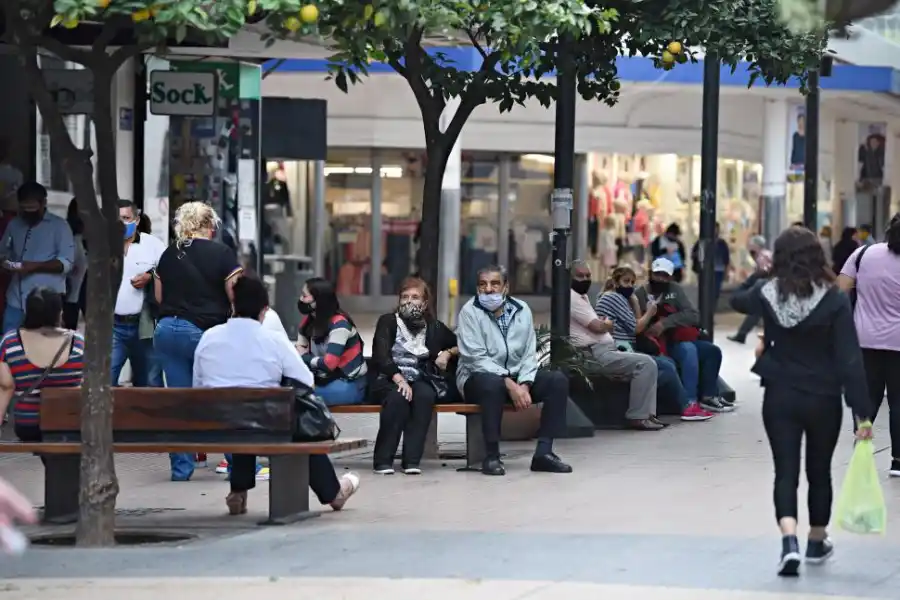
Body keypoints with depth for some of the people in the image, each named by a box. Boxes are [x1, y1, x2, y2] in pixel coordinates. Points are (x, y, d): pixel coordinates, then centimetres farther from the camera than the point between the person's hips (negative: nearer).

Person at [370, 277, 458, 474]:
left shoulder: (434, 327, 15)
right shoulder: (388, 322, 6)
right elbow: (380, 356, -8)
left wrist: (448, 353, 5)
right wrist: (399, 379, -25)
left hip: (421, 380, 2)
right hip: (389, 380, -2)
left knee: (424, 395, -34)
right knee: (398, 397, -37)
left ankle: (412, 459, -36)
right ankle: (383, 460, -32)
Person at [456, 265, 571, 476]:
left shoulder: (521, 310, 5)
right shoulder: (470, 312, -9)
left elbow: (529, 354, 3)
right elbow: (476, 358, -17)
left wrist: (524, 385, -16)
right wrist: (510, 385, -25)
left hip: (516, 376, 5)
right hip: (478, 377, -5)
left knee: (558, 380, -15)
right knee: (493, 384, -39)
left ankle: (544, 452, -16)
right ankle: (492, 456, -30)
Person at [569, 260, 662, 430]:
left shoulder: (582, 297, 23)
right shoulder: (572, 298, -11)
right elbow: (597, 327, -15)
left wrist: (604, 324, 0)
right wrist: (608, 324, 6)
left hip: (605, 351, 11)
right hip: (596, 355, -11)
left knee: (646, 364, 14)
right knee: (646, 363, -18)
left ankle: (647, 414, 5)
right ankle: (636, 417, -17)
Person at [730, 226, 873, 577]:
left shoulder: (768, 295, -6)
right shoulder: (834, 301, -14)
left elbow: (737, 301, 20)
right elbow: (850, 359, -16)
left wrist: (764, 274, 37)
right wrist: (862, 412, -14)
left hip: (780, 398, 1)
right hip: (823, 399, -1)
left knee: (786, 471, 3)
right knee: (819, 471, 18)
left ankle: (789, 540, -20)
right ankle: (817, 543, 34)